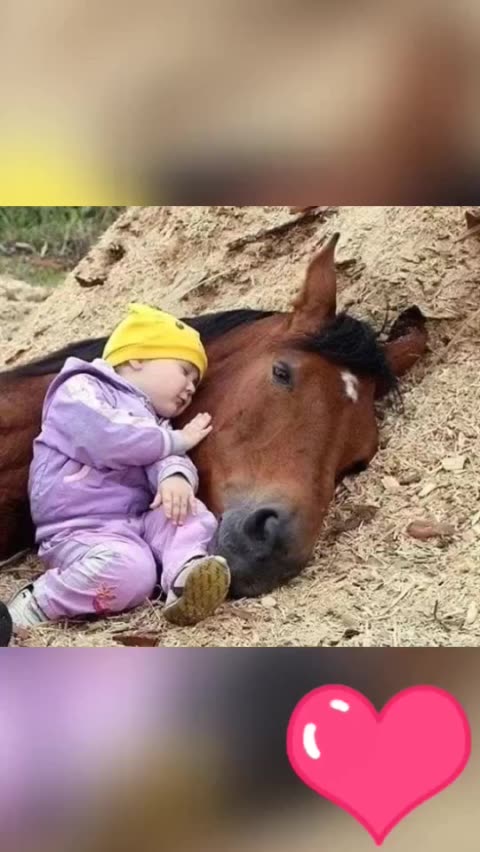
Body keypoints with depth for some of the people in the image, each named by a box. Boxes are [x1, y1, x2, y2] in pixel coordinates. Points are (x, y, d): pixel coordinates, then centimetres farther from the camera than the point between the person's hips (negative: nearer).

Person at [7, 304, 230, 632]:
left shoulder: (154, 425, 24)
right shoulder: (81, 390, -2)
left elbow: (161, 460, 2)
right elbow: (107, 440, -21)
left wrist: (176, 476, -25)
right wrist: (177, 440, -9)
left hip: (137, 522, 8)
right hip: (79, 530, -8)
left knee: (194, 514, -13)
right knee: (130, 571, -33)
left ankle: (186, 576, -37)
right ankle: (35, 605, -20)